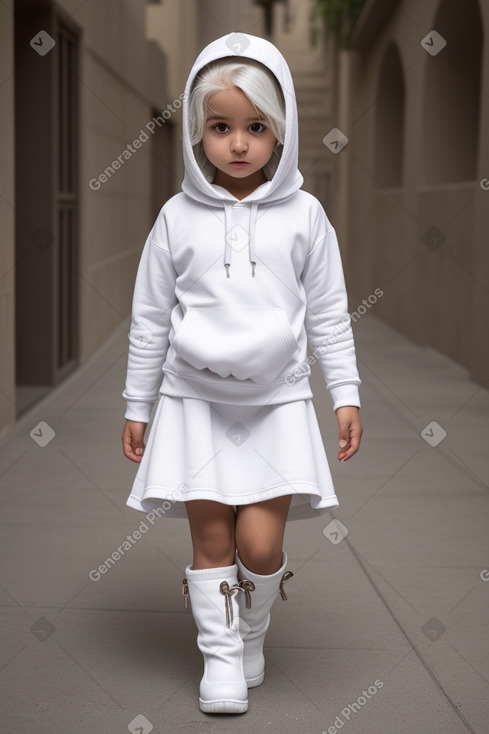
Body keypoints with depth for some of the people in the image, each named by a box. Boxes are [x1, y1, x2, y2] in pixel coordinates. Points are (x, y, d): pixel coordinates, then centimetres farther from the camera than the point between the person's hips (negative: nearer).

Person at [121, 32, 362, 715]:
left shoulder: (303, 215, -1)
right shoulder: (178, 217, 0)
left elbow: (328, 313, 5)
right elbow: (150, 318, 6)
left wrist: (346, 395, 1)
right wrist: (138, 405, 8)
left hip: (276, 403, 0)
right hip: (196, 403, 1)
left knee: (261, 544, -6)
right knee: (211, 538, 3)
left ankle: (252, 635, 22)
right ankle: (220, 657, 19)